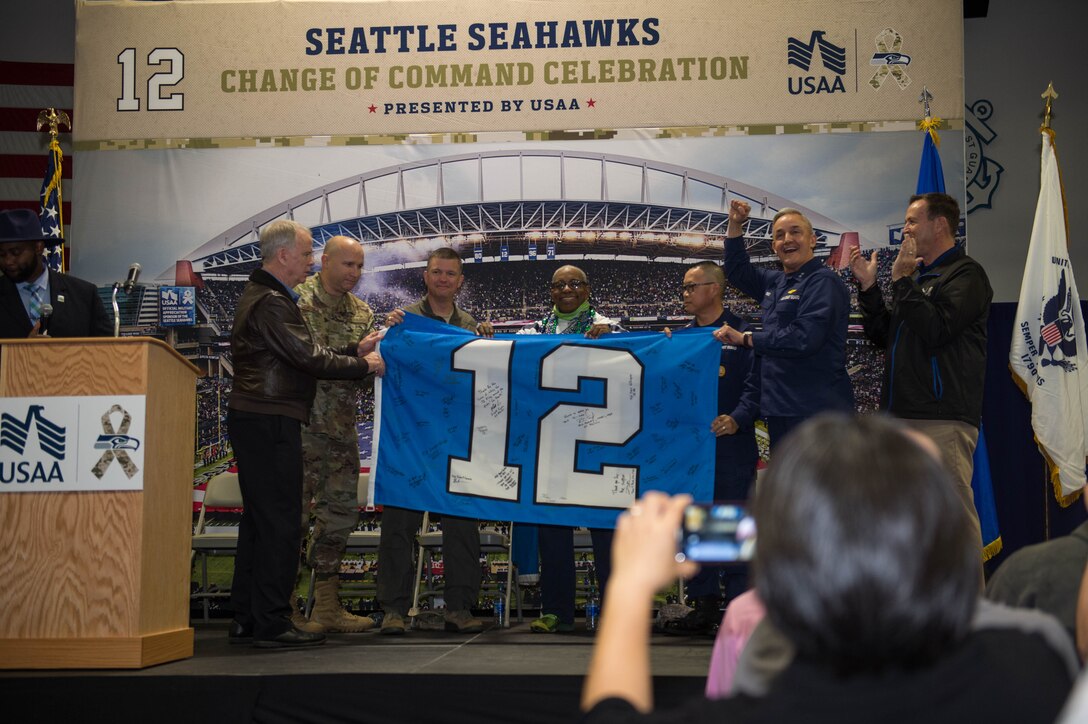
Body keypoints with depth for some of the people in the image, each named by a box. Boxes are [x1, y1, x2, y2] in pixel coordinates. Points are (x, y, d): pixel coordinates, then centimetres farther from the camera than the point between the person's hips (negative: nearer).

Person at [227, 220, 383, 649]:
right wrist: (363, 366, -7)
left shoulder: (264, 296, 20)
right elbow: (308, 359, -19)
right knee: (279, 521, -7)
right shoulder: (271, 302, -15)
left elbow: (301, 354, 17)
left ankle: (246, 619, 18)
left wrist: (354, 350, 12)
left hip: (255, 420, 11)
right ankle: (271, 623, -3)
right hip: (270, 422, -11)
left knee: (259, 518, 13)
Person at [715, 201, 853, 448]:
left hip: (817, 412, -9)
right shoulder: (775, 282, 14)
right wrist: (735, 225, 19)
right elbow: (737, 271, 32)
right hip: (779, 411, 9)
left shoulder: (823, 282, -12)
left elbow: (804, 337, -24)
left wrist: (745, 338, -15)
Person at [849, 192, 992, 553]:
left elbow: (936, 330, -19)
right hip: (902, 415, 9)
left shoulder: (965, 273, -4)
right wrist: (868, 287, 12)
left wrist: (901, 280, -12)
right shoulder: (919, 276, 23)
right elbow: (884, 336, 22)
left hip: (942, 419, -9)